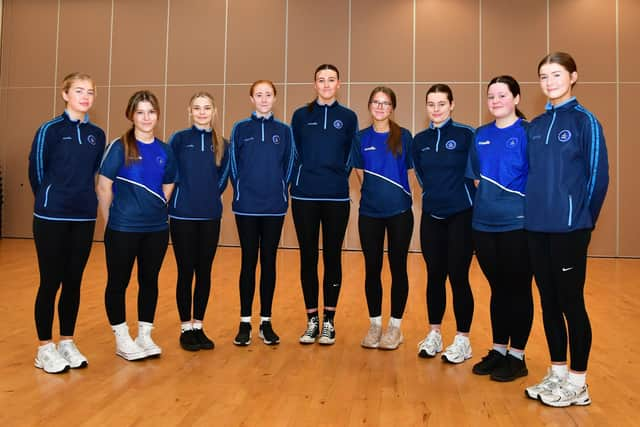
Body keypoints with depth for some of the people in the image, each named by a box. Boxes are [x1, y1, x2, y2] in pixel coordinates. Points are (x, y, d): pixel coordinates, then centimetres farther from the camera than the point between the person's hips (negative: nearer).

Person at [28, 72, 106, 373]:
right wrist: (51, 201, 9)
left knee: (73, 283, 10)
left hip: (84, 218, 4)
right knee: (51, 283, 3)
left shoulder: (97, 135, 7)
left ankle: (67, 343, 23)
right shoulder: (50, 130, -6)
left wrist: (81, 198, 12)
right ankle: (45, 348, 16)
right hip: (52, 218, -4)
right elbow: (35, 171, 0)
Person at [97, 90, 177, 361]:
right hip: (122, 230, -4)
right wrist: (112, 220, 0)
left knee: (150, 281, 10)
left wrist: (155, 212, 11)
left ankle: (145, 336, 24)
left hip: (157, 229, 4)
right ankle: (122, 340, 19)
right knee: (118, 282, 5)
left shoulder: (164, 151, 6)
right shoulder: (119, 147, -7)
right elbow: (103, 187, -5)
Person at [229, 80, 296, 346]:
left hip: (274, 207, 1)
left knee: (269, 262, 6)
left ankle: (266, 322, 15)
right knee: (249, 262, 4)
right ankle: (245, 323, 13)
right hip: (246, 207, -1)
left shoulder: (284, 131, 6)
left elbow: (288, 167, 7)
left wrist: (281, 194, 2)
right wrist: (241, 192, 2)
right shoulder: (240, 129, 4)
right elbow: (233, 166, 4)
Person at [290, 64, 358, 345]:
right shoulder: (301, 115, 5)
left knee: (333, 258, 4)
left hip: (336, 198, 0)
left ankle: (329, 321, 15)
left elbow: (350, 157, 10)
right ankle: (312, 320, 16)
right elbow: (293, 154, 9)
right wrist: (301, 179, 6)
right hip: (304, 197, 0)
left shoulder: (348, 117, 5)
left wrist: (336, 179, 7)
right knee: (308, 258, 4)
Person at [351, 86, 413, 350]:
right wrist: (375, 193, 4)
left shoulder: (403, 136, 0)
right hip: (370, 212, 2)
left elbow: (411, 170, 4)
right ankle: (375, 324, 20)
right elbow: (360, 174, 9)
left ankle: (395, 326, 16)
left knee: (398, 268, 4)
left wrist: (395, 195, 4)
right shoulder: (361, 138, 4)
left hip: (399, 211, -1)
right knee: (372, 268, 6)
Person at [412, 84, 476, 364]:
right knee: (434, 275, 10)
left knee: (458, 277, 0)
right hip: (431, 216, 4)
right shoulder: (419, 140, 7)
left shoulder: (466, 135, -7)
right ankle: (433, 335, 22)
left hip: (461, 215, -4)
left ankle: (462, 340, 13)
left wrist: (456, 195, 0)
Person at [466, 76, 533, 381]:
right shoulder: (481, 135, 11)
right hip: (484, 224, 5)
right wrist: (485, 200, 12)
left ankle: (517, 356, 16)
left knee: (518, 290, 5)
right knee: (497, 290, 14)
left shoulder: (527, 132, -4)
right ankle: (498, 350, 26)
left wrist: (530, 209, -11)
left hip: (517, 223, -5)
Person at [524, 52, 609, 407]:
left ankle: (577, 383, 16)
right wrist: (536, 210, 8)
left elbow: (598, 175, -6)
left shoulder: (585, 121, -4)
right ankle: (557, 373, 26)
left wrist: (582, 219, -2)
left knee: (571, 302, 2)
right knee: (549, 302, 12)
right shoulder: (535, 126, 12)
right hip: (537, 226, 6)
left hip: (569, 227, -5)